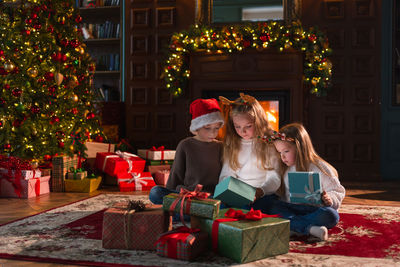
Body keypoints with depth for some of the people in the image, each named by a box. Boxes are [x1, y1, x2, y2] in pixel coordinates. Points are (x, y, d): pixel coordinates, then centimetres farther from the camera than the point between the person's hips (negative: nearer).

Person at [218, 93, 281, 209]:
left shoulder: (269, 142, -1)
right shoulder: (231, 144, 11)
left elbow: (274, 179, -5)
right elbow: (226, 174, 11)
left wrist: (259, 191, -26)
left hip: (262, 195, -3)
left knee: (244, 208, -34)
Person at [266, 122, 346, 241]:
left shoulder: (320, 168, -5)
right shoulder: (285, 169, 11)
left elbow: (338, 191, -5)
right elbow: (283, 196, 13)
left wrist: (329, 199, -27)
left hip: (315, 209, -4)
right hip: (292, 208, 4)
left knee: (330, 216, -36)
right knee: (269, 206, -25)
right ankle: (310, 228, -41)